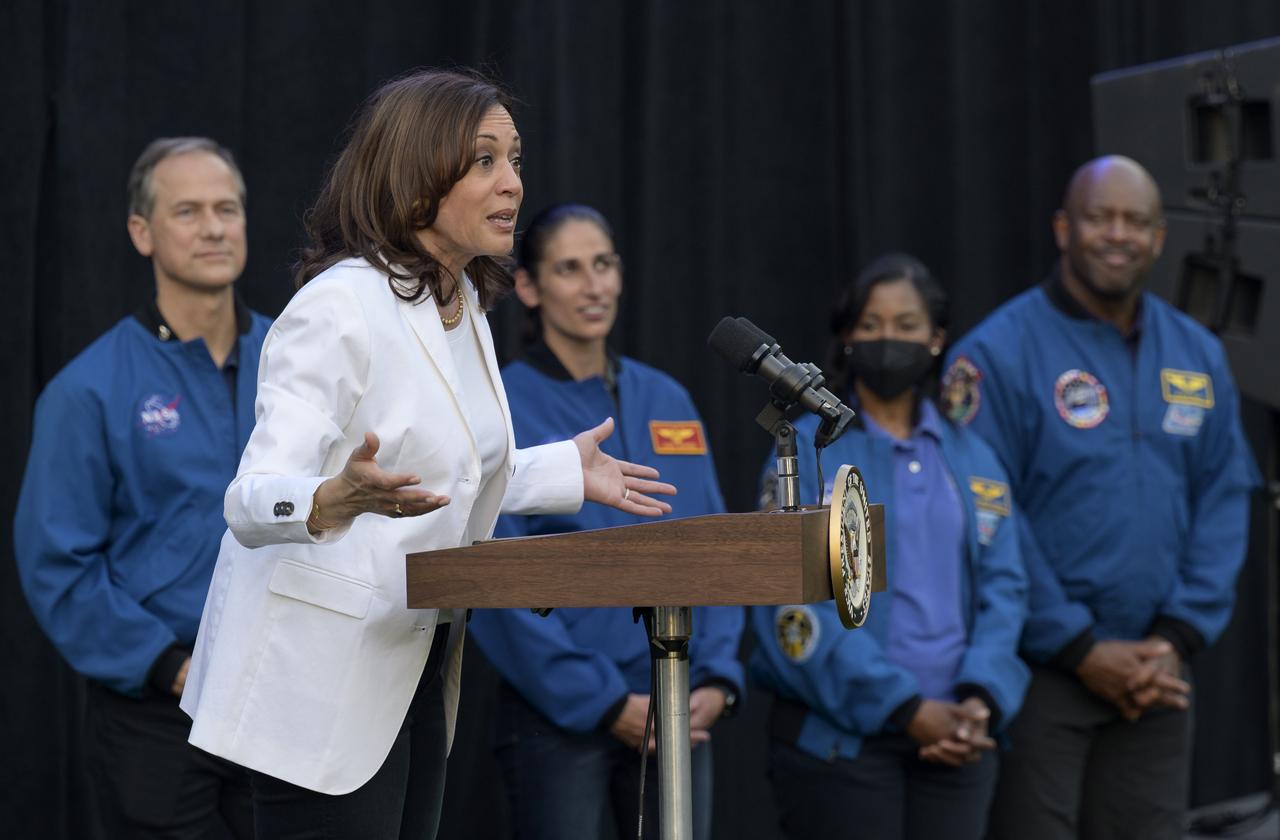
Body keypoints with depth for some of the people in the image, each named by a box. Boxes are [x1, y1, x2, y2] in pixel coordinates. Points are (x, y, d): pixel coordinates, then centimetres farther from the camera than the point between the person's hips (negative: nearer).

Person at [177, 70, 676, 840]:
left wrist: (564, 474, 18)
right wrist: (339, 499, -44)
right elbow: (254, 503, -24)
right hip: (324, 678, -9)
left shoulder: (465, 306, 11)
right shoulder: (341, 305, -17)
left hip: (415, 662, 9)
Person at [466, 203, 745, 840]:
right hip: (558, 717, -5)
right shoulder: (501, 410, -3)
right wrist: (604, 702, -14)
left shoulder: (668, 401, 12)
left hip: (679, 717, 5)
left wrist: (717, 678, -2)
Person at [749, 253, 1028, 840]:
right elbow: (801, 603, -10)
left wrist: (980, 699, -10)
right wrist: (905, 706, -15)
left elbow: (1002, 588, 8)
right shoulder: (809, 451, -1)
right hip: (838, 739, -4)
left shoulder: (972, 459, 13)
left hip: (953, 740, 4)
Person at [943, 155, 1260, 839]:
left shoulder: (1199, 357, 10)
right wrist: (1081, 649, -12)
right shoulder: (999, 353, -8)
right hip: (1039, 675, -5)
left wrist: (1181, 637, -3)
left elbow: (1224, 503, 10)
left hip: (1157, 681, 5)